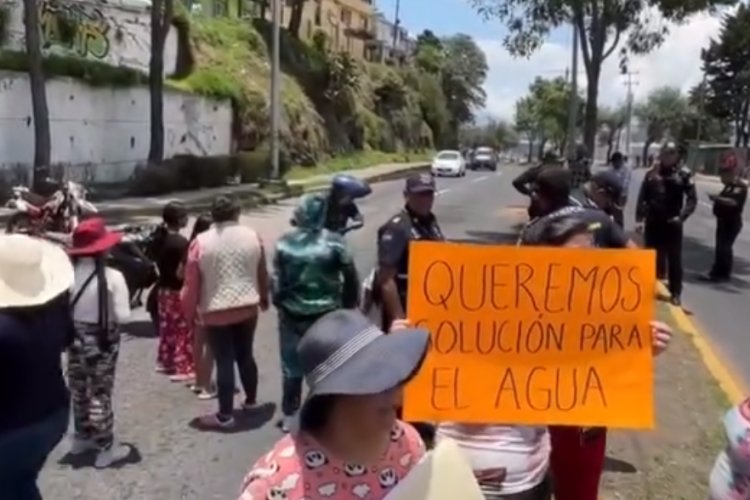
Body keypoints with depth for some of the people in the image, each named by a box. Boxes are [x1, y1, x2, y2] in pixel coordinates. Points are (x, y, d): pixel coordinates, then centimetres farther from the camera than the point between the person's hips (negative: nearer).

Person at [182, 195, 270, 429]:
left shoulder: (200, 242, -8)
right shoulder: (252, 237, 1)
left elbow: (191, 282, -5)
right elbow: (262, 272, 10)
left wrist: (189, 312, 7)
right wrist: (264, 297, 26)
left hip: (216, 312, -3)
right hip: (248, 308, 3)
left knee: (224, 361, 2)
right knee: (245, 355, 19)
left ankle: (225, 415, 10)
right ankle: (251, 400, 33)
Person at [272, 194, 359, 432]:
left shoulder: (284, 243, -5)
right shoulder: (334, 242, -9)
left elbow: (277, 281, -1)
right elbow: (351, 278, -5)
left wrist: (279, 304, 14)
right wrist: (347, 305, 7)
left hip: (292, 315, 1)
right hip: (327, 315, -1)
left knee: (292, 368, 14)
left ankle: (289, 416, 22)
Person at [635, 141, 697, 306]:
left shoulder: (684, 174, -2)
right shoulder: (651, 174, 5)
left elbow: (692, 199, -4)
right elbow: (642, 198, 5)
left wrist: (682, 217, -15)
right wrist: (639, 219, -1)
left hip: (672, 223, -2)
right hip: (653, 222, 2)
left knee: (674, 259, 3)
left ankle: (675, 293, 10)